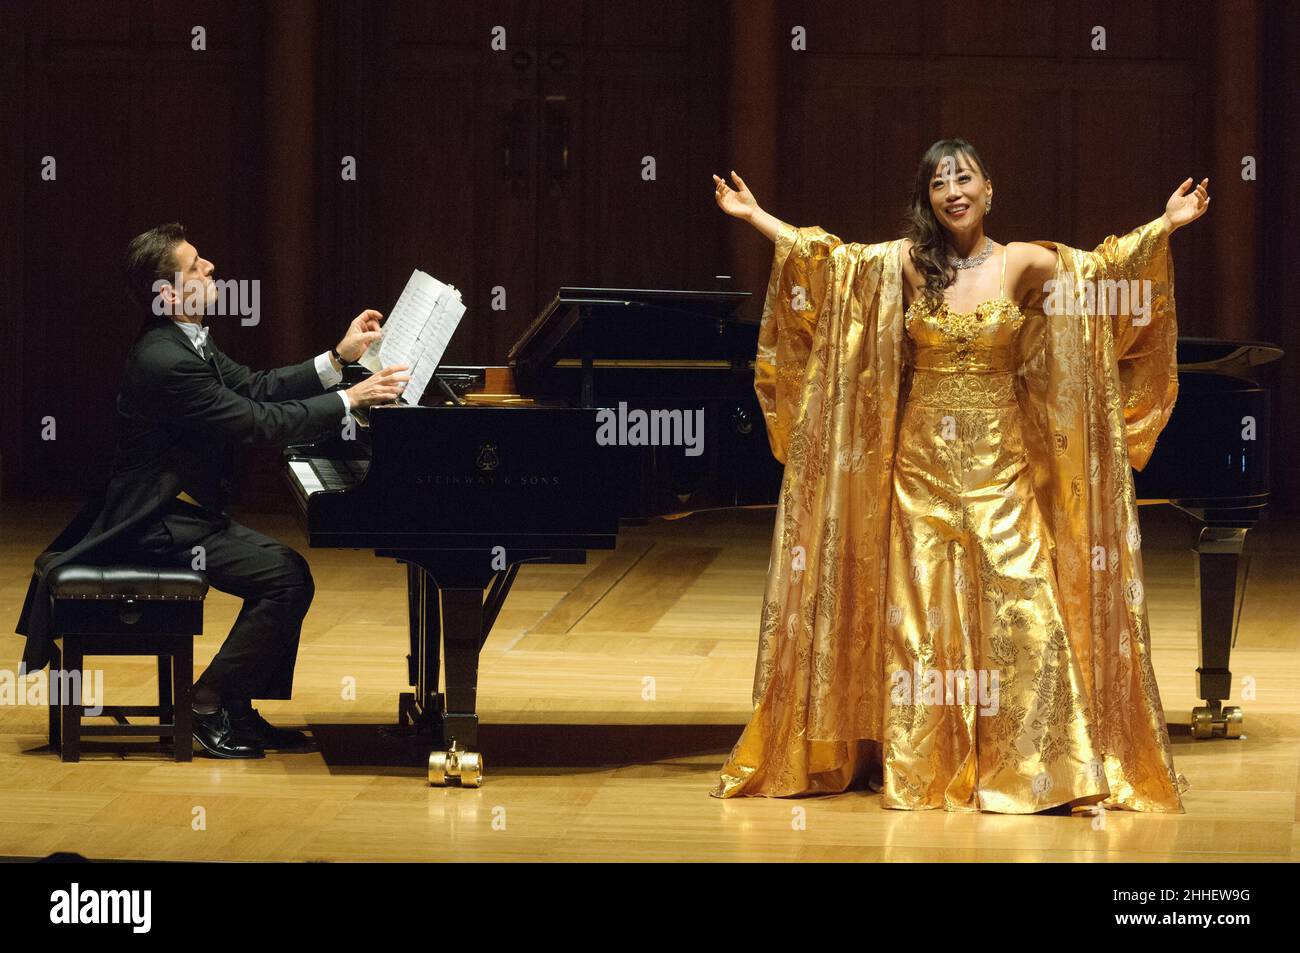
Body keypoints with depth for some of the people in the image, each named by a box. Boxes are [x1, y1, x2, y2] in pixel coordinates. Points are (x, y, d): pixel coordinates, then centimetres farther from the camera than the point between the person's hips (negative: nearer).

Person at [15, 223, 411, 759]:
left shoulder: (187, 343, 9)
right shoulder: (165, 362, -24)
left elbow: (256, 387, 15)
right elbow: (260, 422, -24)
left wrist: (338, 359, 8)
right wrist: (350, 401, -20)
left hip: (182, 513, 11)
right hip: (156, 527, -11)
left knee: (287, 571, 6)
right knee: (285, 577, -16)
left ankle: (239, 711, 9)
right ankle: (210, 708, -8)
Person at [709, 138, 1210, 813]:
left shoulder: (1023, 265, 1)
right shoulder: (905, 263, 3)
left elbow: (1101, 268, -3)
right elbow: (821, 256, 5)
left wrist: (1167, 225, -12)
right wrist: (753, 216, 3)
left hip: (1000, 467, -1)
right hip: (923, 465, 1)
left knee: (1019, 608, -9)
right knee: (923, 618, 1)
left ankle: (1036, 768, -6)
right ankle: (925, 773, 7)